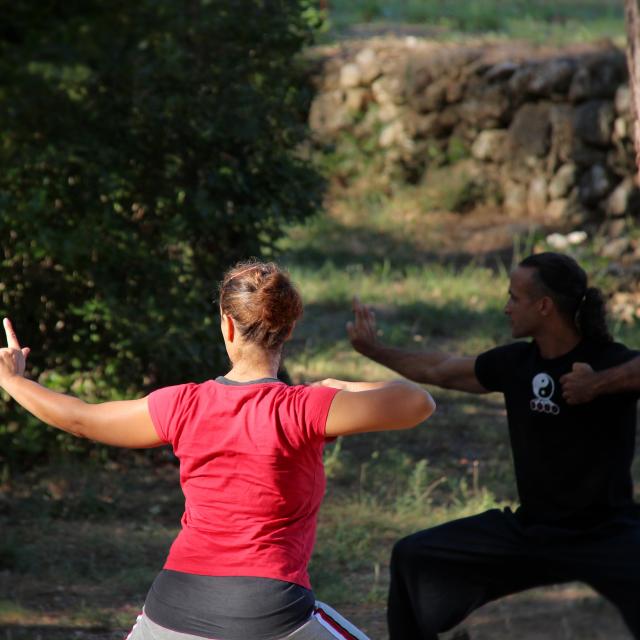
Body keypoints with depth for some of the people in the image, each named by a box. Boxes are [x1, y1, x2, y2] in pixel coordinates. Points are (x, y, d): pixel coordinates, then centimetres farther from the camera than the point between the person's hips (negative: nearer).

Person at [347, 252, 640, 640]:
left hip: (607, 534, -7)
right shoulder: (515, 363, 1)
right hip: (530, 531, 7)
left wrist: (600, 383, -45)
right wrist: (376, 351, 24)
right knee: (413, 559, 12)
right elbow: (440, 370, 18)